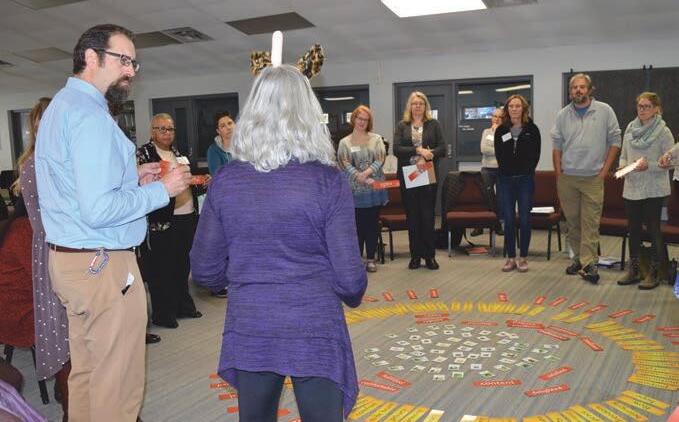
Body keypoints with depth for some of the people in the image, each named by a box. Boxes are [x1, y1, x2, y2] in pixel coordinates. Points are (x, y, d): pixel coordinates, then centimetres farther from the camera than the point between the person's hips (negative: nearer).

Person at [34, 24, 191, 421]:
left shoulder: (60, 106, 15)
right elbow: (99, 210, -25)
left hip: (70, 257, 11)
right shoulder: (90, 114, -18)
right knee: (117, 385, 1)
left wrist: (130, 177, 13)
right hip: (102, 265, -10)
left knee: (85, 373, 19)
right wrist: (162, 190, -15)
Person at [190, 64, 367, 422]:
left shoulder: (225, 181, -4)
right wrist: (353, 297, 12)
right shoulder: (329, 181, -12)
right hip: (315, 332, -2)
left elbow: (205, 270, 1)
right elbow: (349, 276, -11)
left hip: (248, 331, 3)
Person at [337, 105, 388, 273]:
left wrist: (366, 173, -18)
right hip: (355, 190, -1)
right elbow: (345, 164, -7)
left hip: (375, 189, 1)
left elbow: (380, 159, -3)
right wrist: (363, 179, -17)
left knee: (373, 224, 6)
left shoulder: (376, 139, 8)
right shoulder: (344, 142, 4)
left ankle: (371, 259, 15)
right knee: (357, 224, 2)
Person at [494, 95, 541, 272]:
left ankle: (523, 258, 11)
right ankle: (511, 258, 11)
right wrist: (507, 171, -1)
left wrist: (526, 171, -4)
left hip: (525, 179, -2)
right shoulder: (501, 131, 6)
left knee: (524, 219, 2)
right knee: (508, 220, 3)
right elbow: (499, 156, 7)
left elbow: (535, 155, 2)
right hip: (506, 179, 2)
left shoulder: (532, 129, 1)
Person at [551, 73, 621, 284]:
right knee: (572, 221, 9)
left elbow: (615, 140, 3)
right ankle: (578, 258, 21)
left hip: (593, 178, -2)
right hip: (567, 177, 3)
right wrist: (558, 174, 3)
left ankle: (588, 263, -3)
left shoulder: (604, 111, 1)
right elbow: (556, 146, 9)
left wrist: (605, 169, -3)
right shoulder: (562, 115, 7)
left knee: (591, 222, -5)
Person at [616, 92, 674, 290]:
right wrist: (622, 165, -5)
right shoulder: (630, 128, 8)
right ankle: (633, 270, 23)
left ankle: (653, 273, 12)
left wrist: (648, 165, -22)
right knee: (633, 229, 11)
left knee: (653, 229, 2)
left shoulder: (663, 132, -6)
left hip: (654, 190, -5)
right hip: (631, 187, 5)